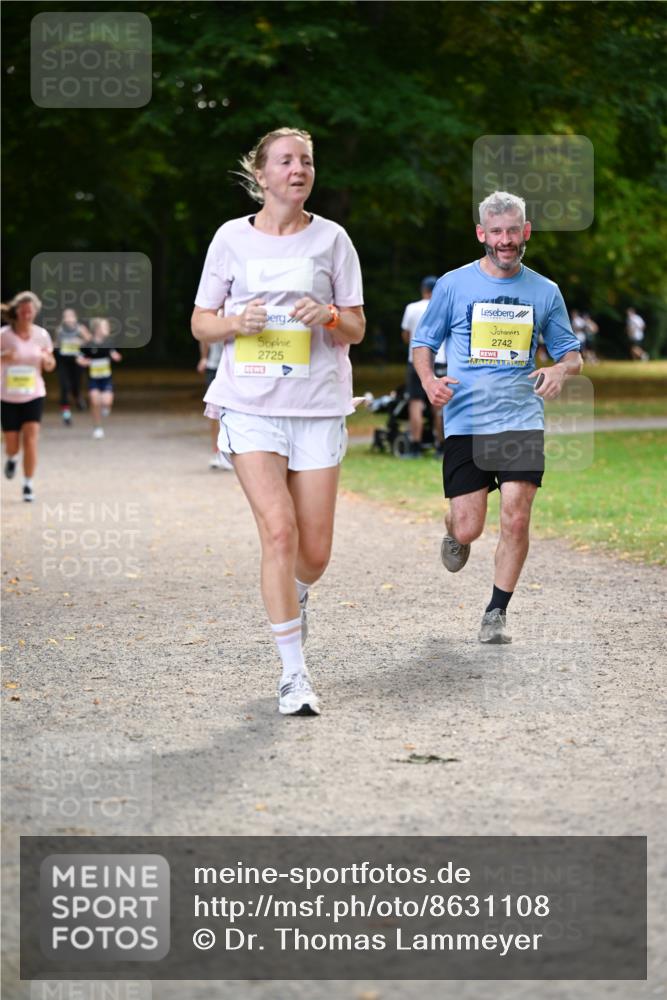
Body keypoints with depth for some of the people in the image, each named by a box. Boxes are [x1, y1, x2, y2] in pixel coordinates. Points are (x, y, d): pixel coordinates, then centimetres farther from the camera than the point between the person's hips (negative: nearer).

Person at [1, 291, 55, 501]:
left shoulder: (41, 335, 1)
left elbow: (50, 366, 11)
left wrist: (46, 359, -12)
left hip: (34, 395, 1)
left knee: (30, 440, -13)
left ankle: (28, 486, -4)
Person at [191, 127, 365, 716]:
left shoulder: (331, 239, 5)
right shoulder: (232, 238, 5)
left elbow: (356, 330, 7)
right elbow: (201, 324, 10)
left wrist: (329, 316, -15)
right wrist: (237, 322, -12)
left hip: (319, 407, 1)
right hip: (250, 405, -1)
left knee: (315, 550, 1)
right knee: (279, 530, -16)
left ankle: (294, 601, 39)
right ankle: (294, 674, -10)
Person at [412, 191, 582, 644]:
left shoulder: (545, 292, 8)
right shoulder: (453, 285, 3)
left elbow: (572, 354, 16)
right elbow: (422, 343, 12)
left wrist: (560, 370, -8)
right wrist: (429, 380, -9)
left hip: (523, 422, 1)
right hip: (466, 423, -1)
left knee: (516, 520, -11)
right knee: (468, 528, -4)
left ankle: (497, 613, 6)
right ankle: (455, 533, 35)